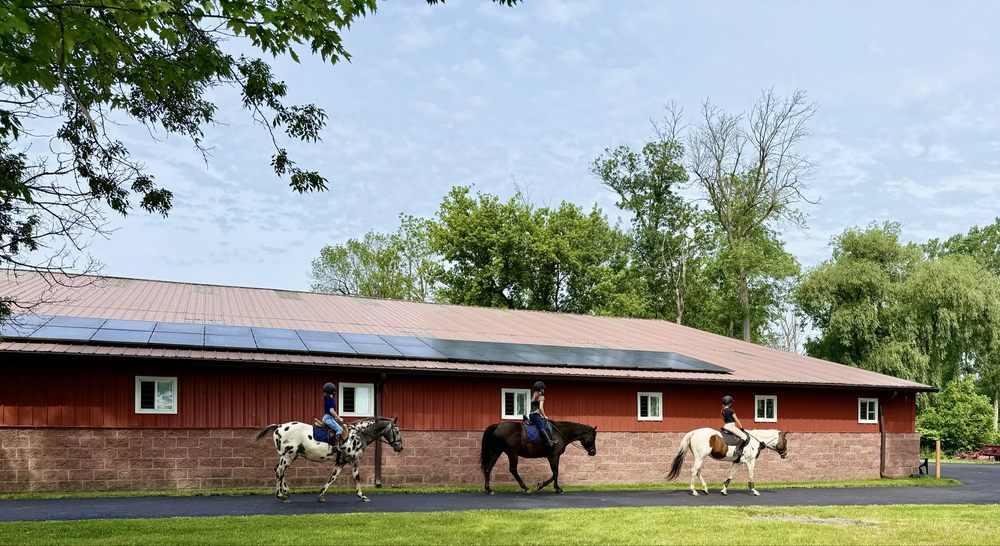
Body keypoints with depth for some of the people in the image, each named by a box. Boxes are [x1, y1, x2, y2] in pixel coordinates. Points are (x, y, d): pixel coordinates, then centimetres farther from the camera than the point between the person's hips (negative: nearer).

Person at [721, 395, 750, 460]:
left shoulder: (723, 411, 10)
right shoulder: (731, 410, -13)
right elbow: (736, 420, -7)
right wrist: (741, 427, 4)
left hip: (725, 426, 9)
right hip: (731, 426, -9)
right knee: (745, 437, -13)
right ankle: (737, 451, -23)